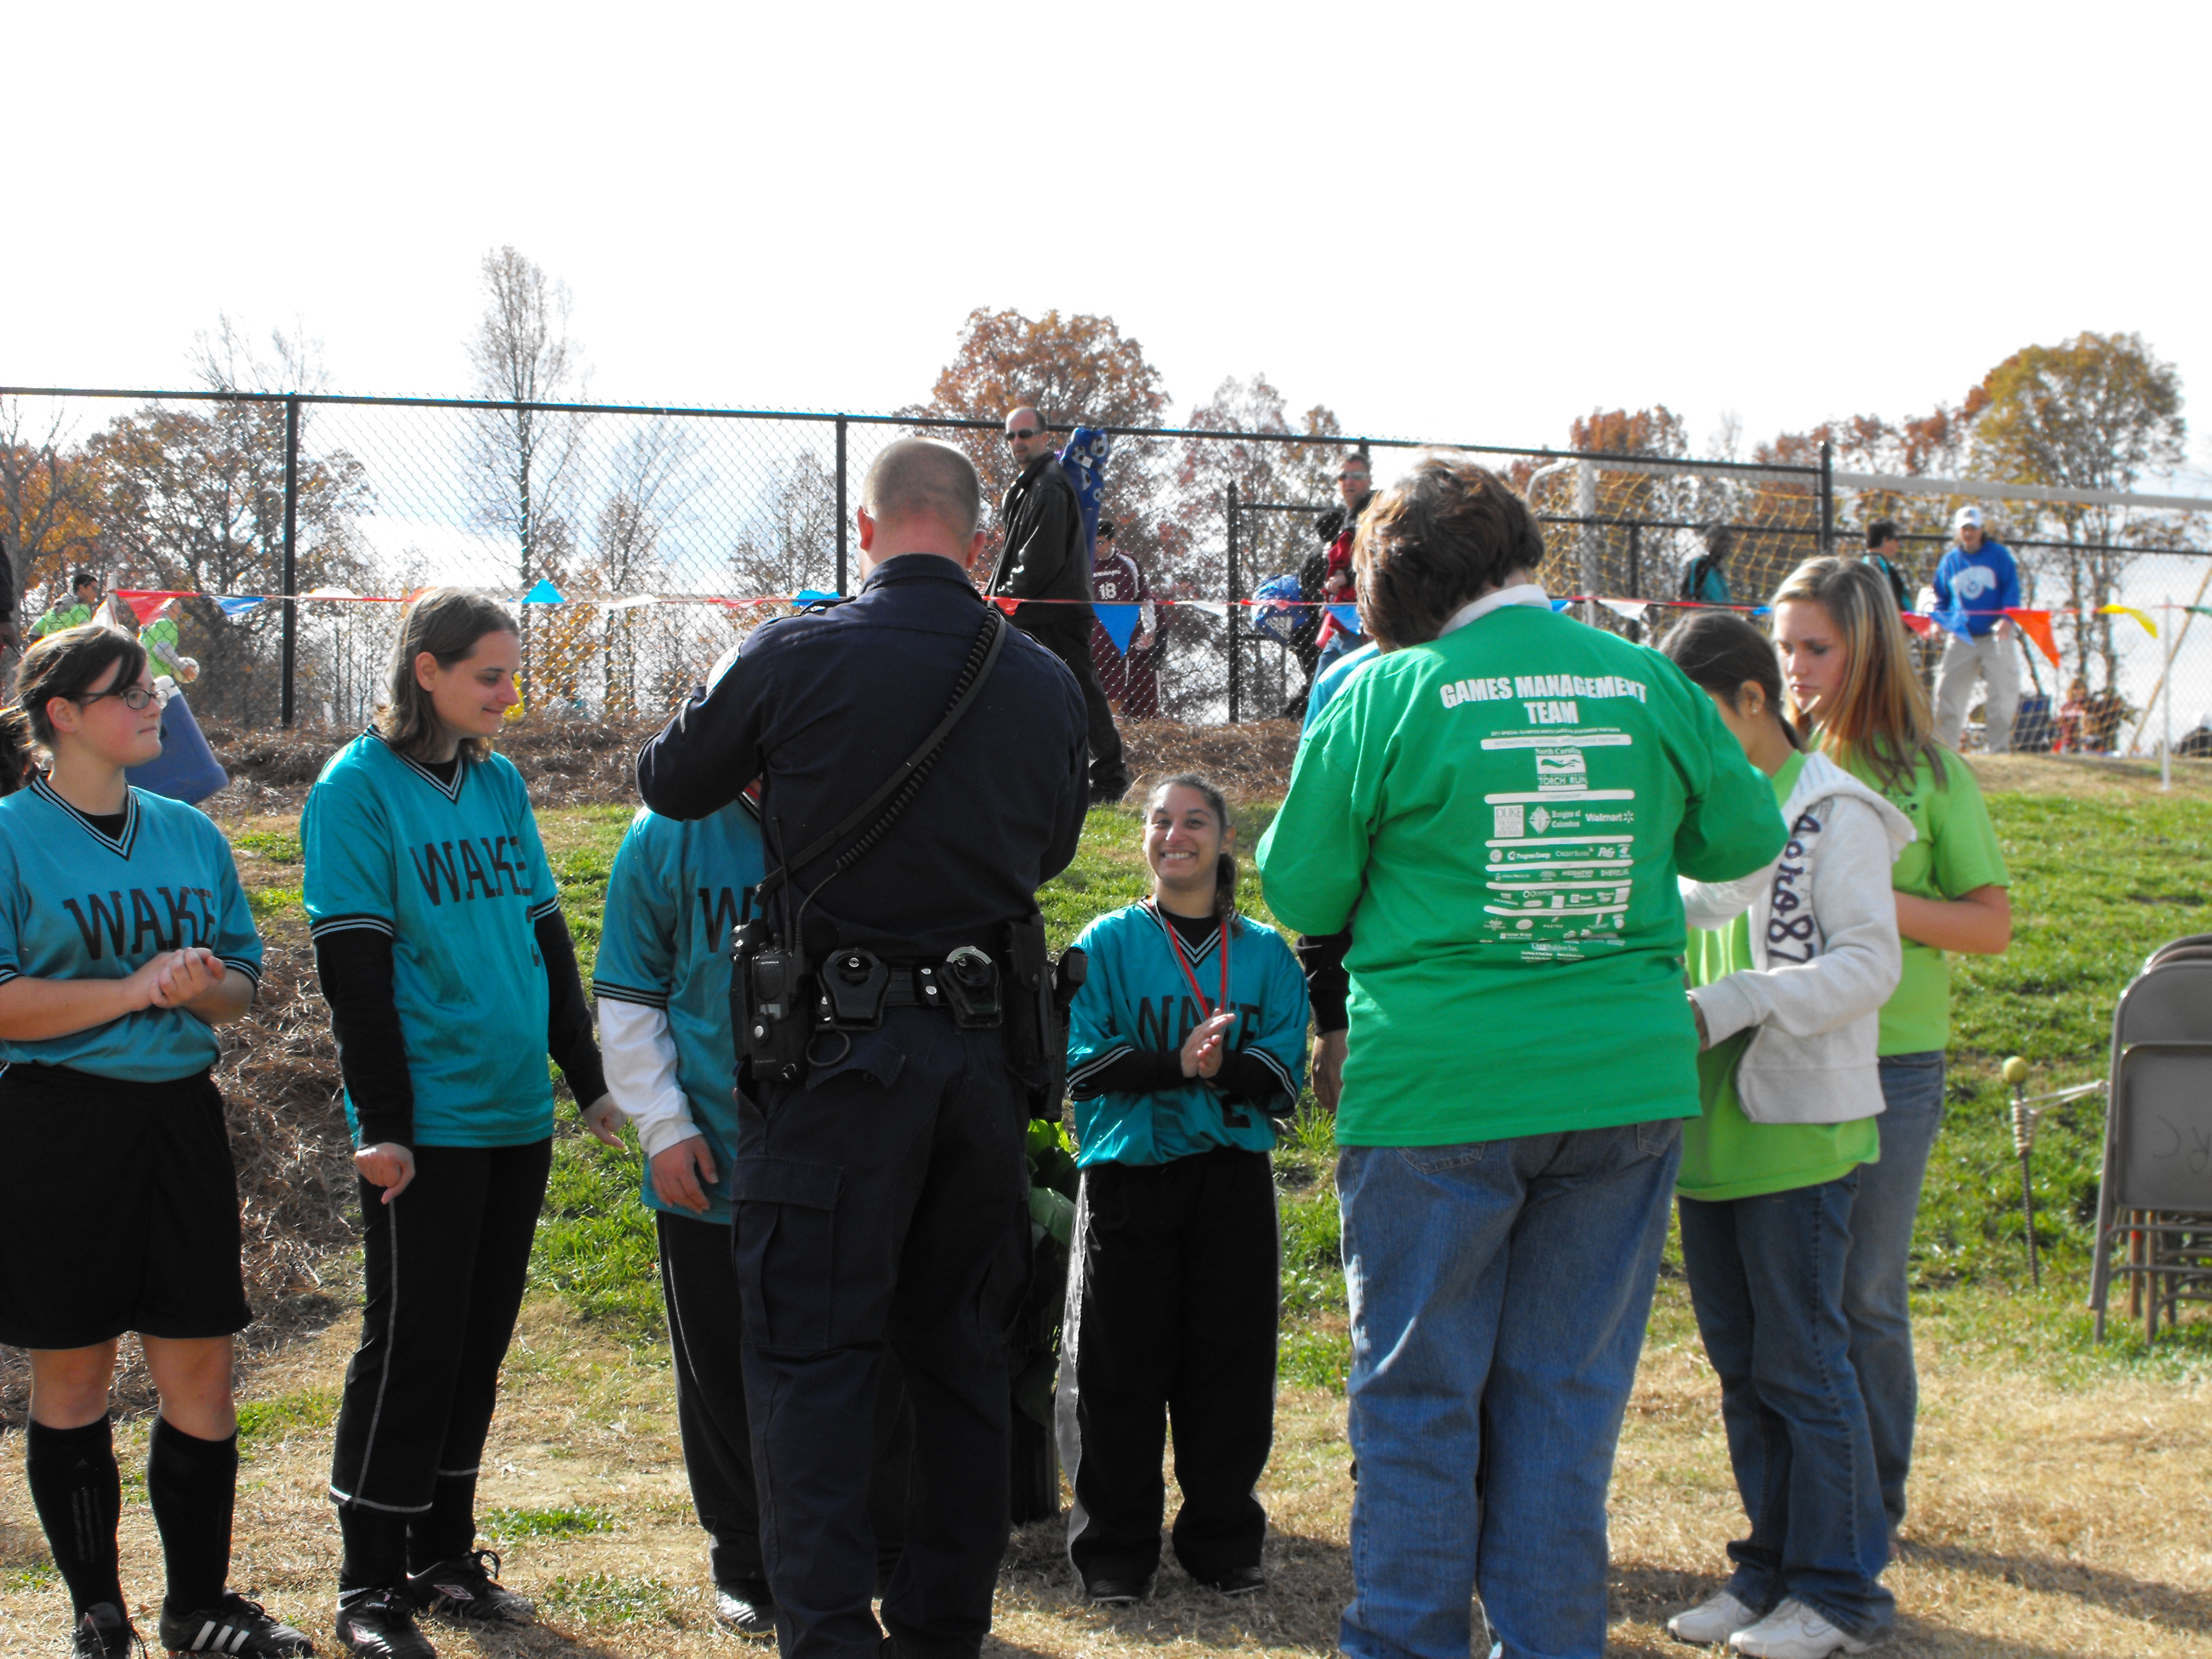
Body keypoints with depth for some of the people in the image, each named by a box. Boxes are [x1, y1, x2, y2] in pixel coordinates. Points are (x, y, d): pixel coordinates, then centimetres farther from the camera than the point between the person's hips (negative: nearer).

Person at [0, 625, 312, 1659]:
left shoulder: (191, 834, 11)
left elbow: (241, 982, 14)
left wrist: (202, 986, -8)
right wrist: (134, 991, -17)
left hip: (180, 1116, 4)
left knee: (200, 1373, 5)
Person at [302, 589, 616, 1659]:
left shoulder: (500, 782, 11)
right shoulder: (357, 788, -7)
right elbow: (354, 968, -11)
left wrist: (588, 1078, 15)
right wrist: (382, 1120, -14)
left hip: (515, 1112, 6)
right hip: (426, 1120, -6)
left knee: (478, 1342, 12)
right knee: (410, 1342, -2)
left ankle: (444, 1558, 23)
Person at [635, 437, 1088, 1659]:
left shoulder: (798, 655, -7)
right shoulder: (1042, 680, 5)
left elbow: (670, 783, 8)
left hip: (840, 1051, -4)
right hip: (987, 1052, 4)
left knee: (813, 1353, 1)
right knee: (962, 1352, 14)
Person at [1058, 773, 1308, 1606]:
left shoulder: (1266, 952, 9)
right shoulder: (1106, 943, 4)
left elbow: (1284, 1074, 0)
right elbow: (1080, 1060, -5)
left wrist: (1220, 1068, -20)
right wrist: (1176, 1064, -19)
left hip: (1233, 1178, 2)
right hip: (1127, 1172, -1)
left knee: (1229, 1365, 5)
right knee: (1121, 1366, 1)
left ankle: (1224, 1543, 18)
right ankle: (1116, 1551, 12)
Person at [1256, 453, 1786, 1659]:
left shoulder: (1383, 696, -8)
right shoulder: (1649, 682, 1)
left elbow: (1300, 893, 0)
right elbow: (1745, 839, 13)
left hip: (1438, 1094, -3)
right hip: (1626, 1087, 3)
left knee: (1417, 1392, 9)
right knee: (1568, 1391, 12)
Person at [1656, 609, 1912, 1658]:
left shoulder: (1836, 813, -8)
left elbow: (1868, 967, -14)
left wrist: (1723, 1010, -22)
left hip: (1800, 1129, -7)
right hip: (1710, 1128, 7)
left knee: (1801, 1364, -2)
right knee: (1740, 1365, 12)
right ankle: (1771, 1567, 24)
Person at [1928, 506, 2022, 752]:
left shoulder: (1999, 554, 5)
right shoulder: (1949, 561, 13)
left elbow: (2012, 588, -2)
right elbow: (1941, 596, 21)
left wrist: (2006, 618, -17)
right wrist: (1939, 621, 3)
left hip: (1995, 637, -2)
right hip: (1960, 638, 2)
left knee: (2003, 692, -5)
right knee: (1947, 691, -5)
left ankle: (1997, 749, 4)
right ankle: (1943, 748, 1)